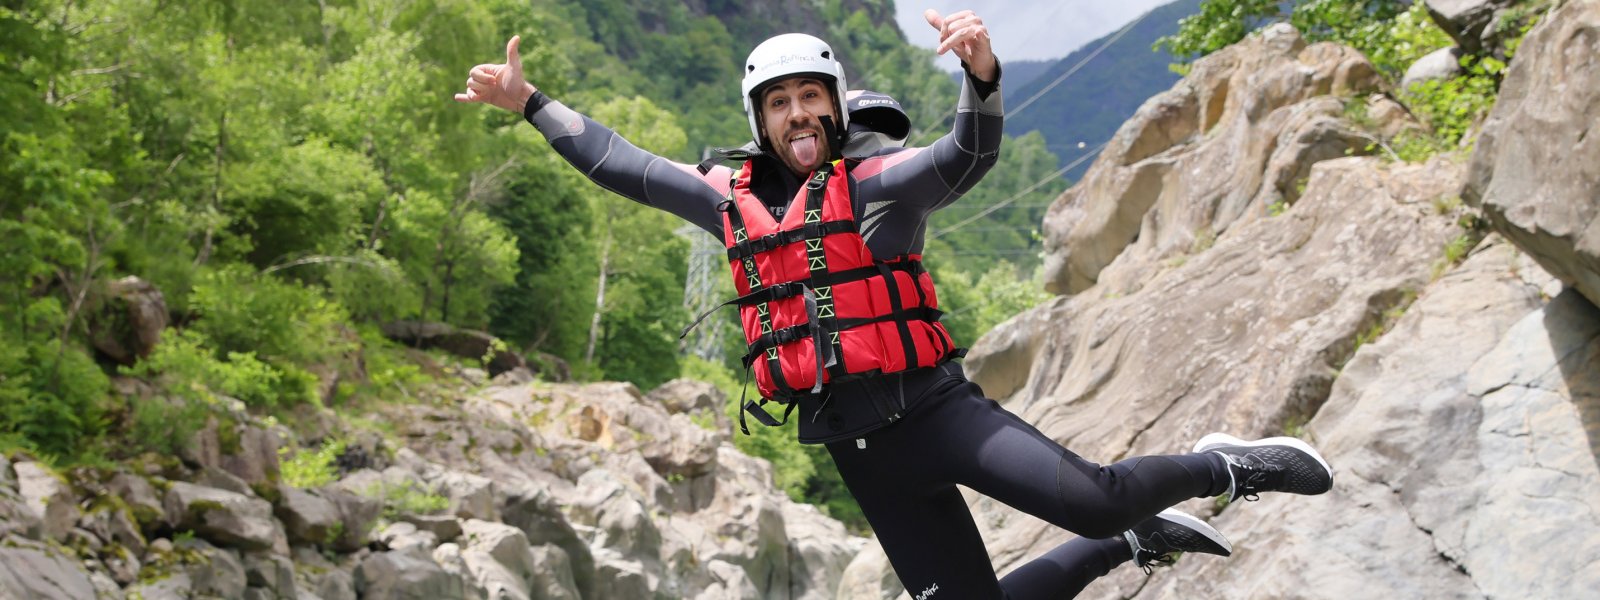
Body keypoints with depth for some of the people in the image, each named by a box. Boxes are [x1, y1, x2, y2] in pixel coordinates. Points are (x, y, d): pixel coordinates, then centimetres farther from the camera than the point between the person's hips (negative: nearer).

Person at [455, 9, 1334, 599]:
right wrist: (527, 101, 23)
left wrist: (981, 69, -39)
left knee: (1091, 500, -24)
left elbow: (970, 153, -20)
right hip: (859, 449, 5)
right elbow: (619, 163, 21)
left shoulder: (876, 183, -3)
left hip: (933, 406, -5)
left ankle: (1223, 466, 6)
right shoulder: (730, 200, 12)